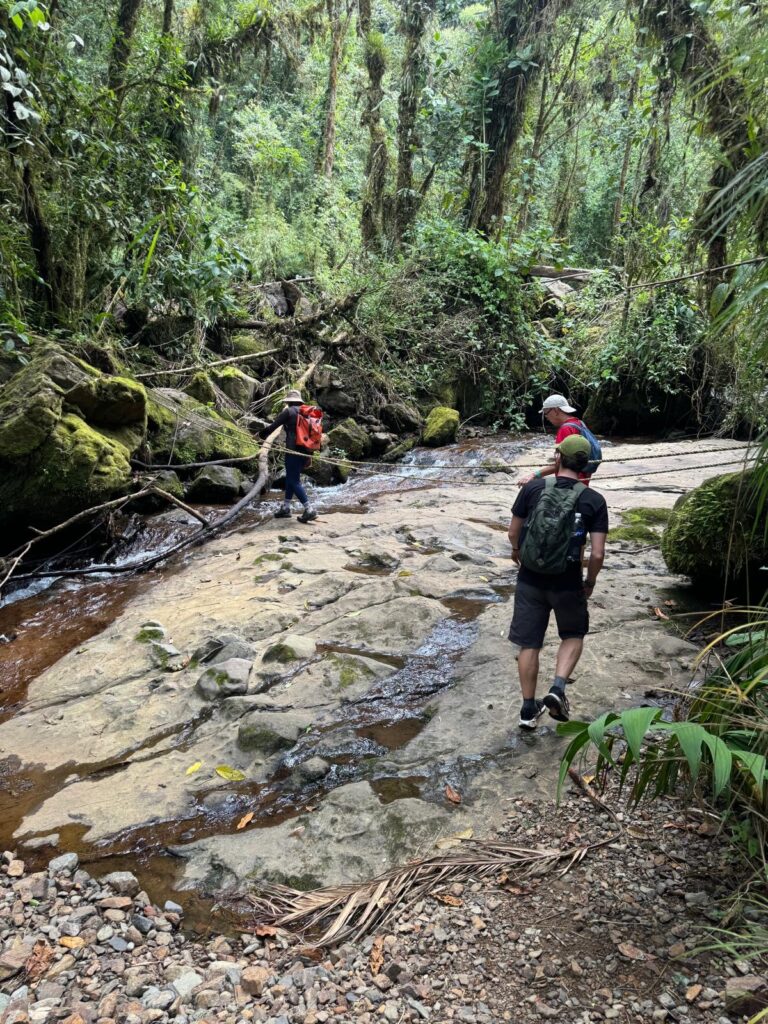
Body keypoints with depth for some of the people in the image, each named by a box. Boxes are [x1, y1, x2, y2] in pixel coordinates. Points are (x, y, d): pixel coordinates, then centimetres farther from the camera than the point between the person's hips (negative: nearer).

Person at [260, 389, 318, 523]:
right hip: (307, 450, 7)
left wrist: (262, 434, 14)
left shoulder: (288, 412, -4)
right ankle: (285, 507, 22)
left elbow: (273, 425, -2)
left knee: (294, 480, -4)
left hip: (294, 450, -7)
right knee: (291, 477, 18)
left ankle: (309, 510, -14)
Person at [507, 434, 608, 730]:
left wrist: (517, 552, 24)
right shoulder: (594, 501, -9)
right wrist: (590, 582, 8)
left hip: (530, 580, 1)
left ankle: (529, 709, 22)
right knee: (574, 635, 24)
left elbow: (513, 533, 2)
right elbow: (597, 554, -11)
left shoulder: (532, 489, -7)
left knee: (529, 644, 13)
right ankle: (558, 689, 5)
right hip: (567, 583, -1)